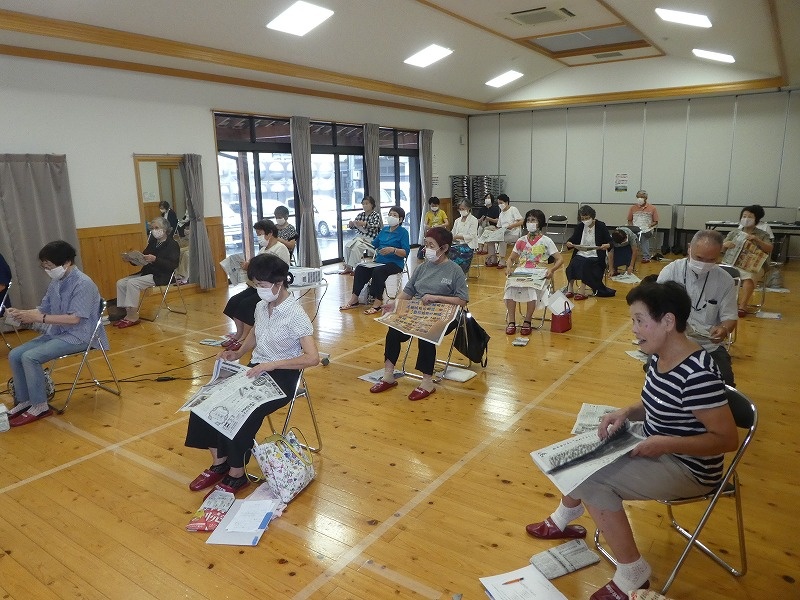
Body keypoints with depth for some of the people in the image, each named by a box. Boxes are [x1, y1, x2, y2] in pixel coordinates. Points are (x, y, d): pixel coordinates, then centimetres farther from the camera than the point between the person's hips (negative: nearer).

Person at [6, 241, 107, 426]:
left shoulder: (83, 284, -20)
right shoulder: (56, 282, 5)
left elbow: (74, 318, -24)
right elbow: (44, 309, 15)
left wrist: (38, 318, -23)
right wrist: (22, 313, -4)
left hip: (78, 336, -9)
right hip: (55, 333, 9)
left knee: (30, 357, -22)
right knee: (15, 355, -2)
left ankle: (40, 406, -7)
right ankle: (24, 401, 11)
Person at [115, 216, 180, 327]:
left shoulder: (172, 244, -6)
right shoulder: (152, 243, 16)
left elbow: (173, 265, -19)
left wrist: (155, 259, -29)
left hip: (161, 275, -8)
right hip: (147, 272, 9)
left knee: (132, 283, -25)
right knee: (121, 283, -4)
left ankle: (133, 317, -19)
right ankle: (126, 313, -5)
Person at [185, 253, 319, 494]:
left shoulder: (295, 315, -19)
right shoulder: (261, 306, 3)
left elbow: (312, 357, -25)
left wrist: (272, 365, -27)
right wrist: (238, 353, 5)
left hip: (282, 377, -7)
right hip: (257, 370, 8)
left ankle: (237, 474, -4)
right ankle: (219, 463, 4)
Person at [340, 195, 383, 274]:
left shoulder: (376, 215, -3)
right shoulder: (360, 215, 13)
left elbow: (375, 225, -19)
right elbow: (354, 226, 14)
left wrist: (364, 224, -34)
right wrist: (351, 224, -11)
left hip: (370, 238, -6)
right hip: (359, 236, 6)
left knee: (355, 247, -29)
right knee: (347, 246, -19)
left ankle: (355, 268, -20)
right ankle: (348, 267, -13)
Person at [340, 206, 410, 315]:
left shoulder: (403, 232, -2)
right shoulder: (384, 230, 18)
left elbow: (406, 252, -13)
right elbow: (374, 244, 25)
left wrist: (393, 250, -29)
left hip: (395, 264, -6)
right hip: (379, 261, 7)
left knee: (378, 271, -36)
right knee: (360, 268, -17)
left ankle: (377, 303, -32)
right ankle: (354, 299, -19)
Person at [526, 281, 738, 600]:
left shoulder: (697, 375, -31)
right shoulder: (659, 356, -4)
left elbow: (728, 439, -26)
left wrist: (664, 444, -29)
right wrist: (626, 412, -6)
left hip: (687, 467, -9)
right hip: (655, 444, 9)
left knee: (592, 480, -19)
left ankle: (633, 572, 0)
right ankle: (564, 519, 33)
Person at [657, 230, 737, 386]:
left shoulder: (725, 281, -1)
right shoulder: (670, 271, -6)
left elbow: (729, 318, 4)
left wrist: (724, 329, -20)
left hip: (709, 346, 2)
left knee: (725, 381, -17)